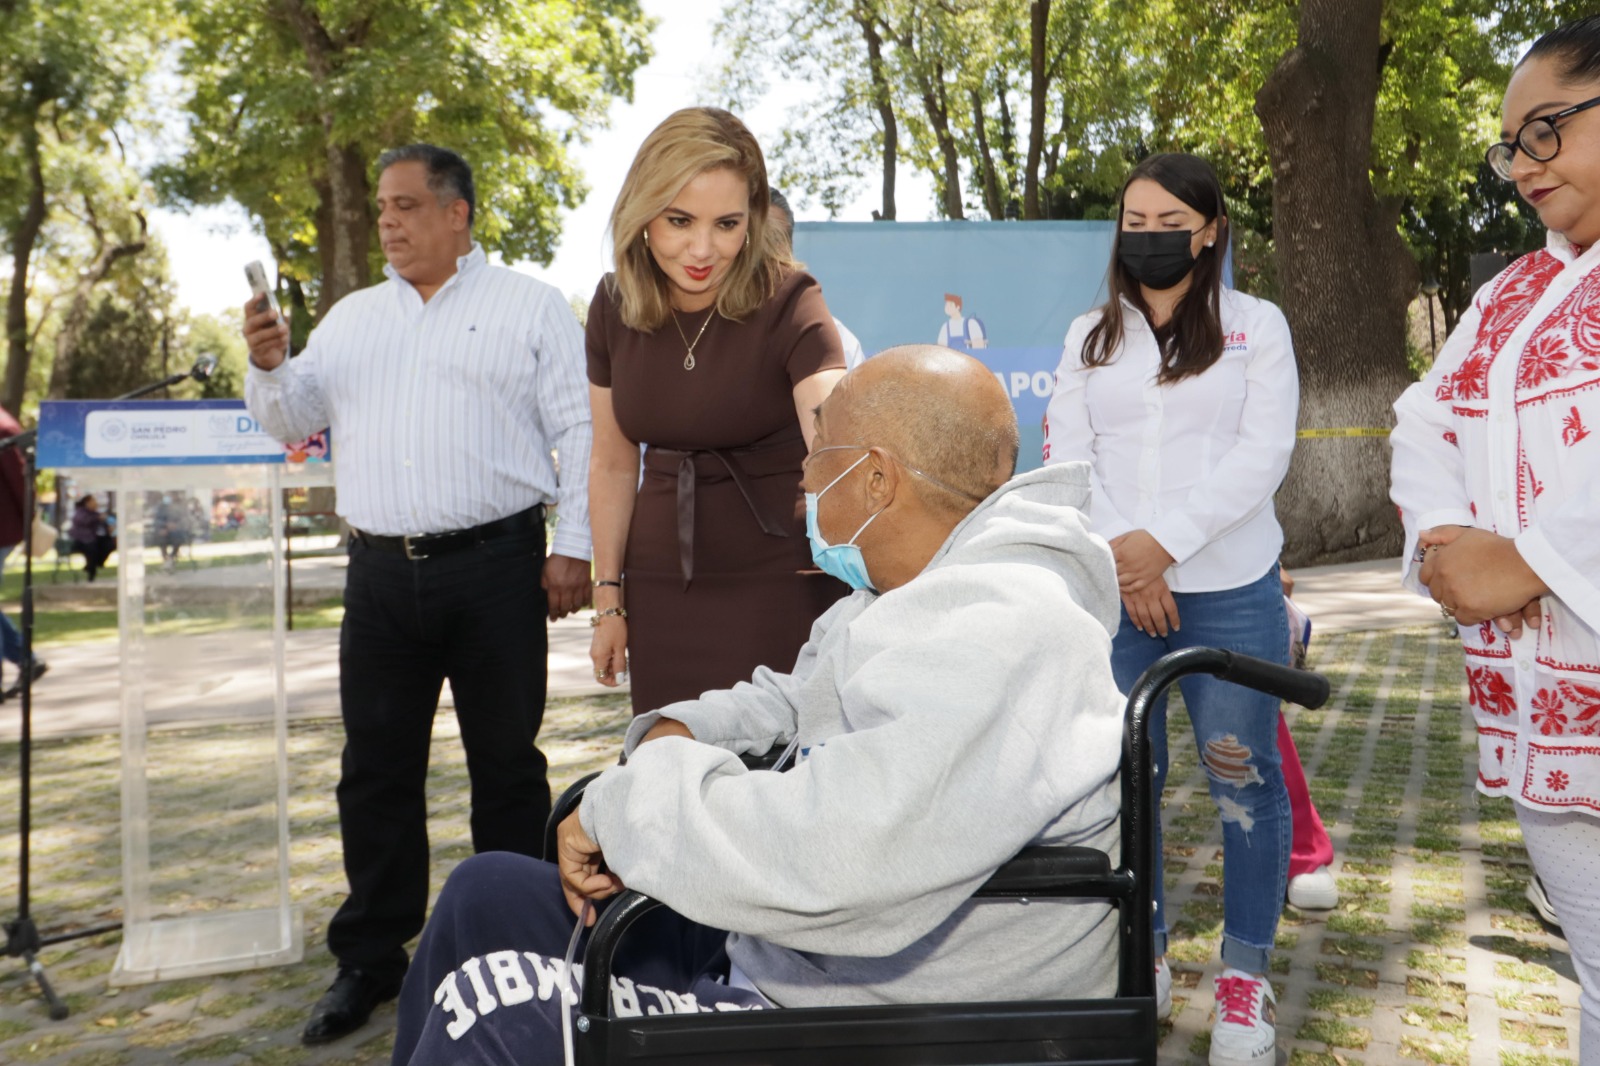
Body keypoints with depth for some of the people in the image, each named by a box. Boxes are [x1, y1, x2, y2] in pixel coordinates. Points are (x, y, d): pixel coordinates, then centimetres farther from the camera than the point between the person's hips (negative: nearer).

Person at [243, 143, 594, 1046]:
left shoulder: (531, 306, 4)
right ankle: (372, 959, 22)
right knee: (377, 770, 9)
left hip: (495, 566, -4)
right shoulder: (353, 317, 18)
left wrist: (574, 547, -10)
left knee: (506, 764, 6)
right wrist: (271, 363, -3)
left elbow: (583, 431, -2)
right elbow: (297, 421, 17)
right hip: (381, 573, 4)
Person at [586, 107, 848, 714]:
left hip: (780, 586, -4)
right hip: (660, 590, 4)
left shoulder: (787, 303, -14)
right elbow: (613, 464, 8)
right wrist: (608, 599, 9)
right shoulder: (616, 305, -1)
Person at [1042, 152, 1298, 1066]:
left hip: (1230, 589, -2)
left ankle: (1247, 976, 15)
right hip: (1111, 590, 3)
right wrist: (1119, 554, -10)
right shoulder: (1091, 337, 13)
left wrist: (1163, 541, -15)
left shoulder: (1257, 326, 5)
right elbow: (1068, 454, 5)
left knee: (1244, 779, 1)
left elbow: (1263, 454, -6)